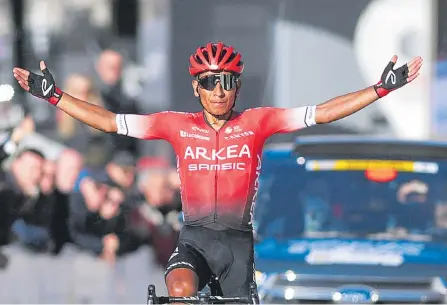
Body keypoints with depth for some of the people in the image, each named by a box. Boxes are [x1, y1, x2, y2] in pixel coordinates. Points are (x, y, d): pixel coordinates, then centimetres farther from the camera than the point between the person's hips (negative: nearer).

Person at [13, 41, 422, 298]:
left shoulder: (257, 123, 1)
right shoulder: (178, 126, 2)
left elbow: (321, 113, -3)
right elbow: (110, 122, 3)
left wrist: (383, 89, -9)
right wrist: (53, 95, 0)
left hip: (238, 240, 1)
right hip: (195, 237, -1)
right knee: (180, 293, -32)